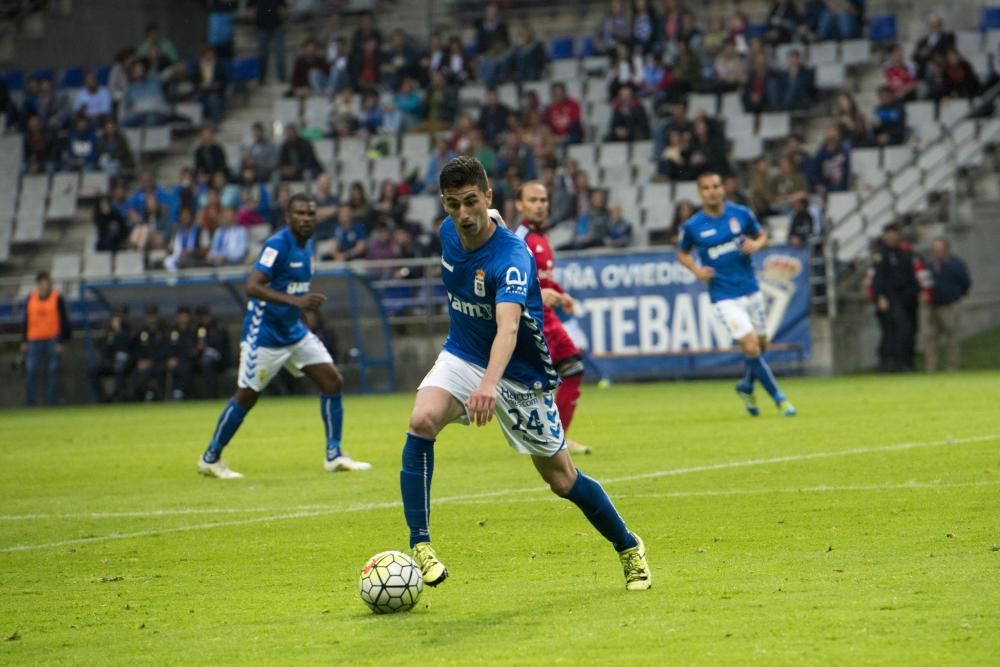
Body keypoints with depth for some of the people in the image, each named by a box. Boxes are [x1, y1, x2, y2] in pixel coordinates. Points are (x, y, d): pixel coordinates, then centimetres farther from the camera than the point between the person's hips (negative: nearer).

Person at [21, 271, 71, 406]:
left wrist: (61, 342, -7)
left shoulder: (57, 298, -2)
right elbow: (26, 320, 12)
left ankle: (51, 403, 5)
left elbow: (64, 321, -1)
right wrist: (24, 341, 9)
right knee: (30, 371, -4)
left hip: (52, 340, -2)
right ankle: (29, 403, 0)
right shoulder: (31, 298, 8)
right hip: (34, 340, 2)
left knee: (52, 372, 1)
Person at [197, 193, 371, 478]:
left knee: (333, 382, -1)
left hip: (294, 332, 8)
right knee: (246, 397, 0)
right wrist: (295, 301, -35)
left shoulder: (307, 244, 7)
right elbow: (252, 286, -29)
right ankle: (210, 459, 16)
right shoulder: (278, 245, -19)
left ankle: (334, 455, 6)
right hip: (264, 334, -8)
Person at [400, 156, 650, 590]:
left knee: (561, 480, 5)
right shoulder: (449, 232, -8)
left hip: (519, 373, -5)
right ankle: (419, 544, -21)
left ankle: (628, 547, 30)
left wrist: (489, 383, -65)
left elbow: (508, 327, -48)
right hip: (462, 356, 5)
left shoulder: (511, 257, -31)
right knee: (421, 421, -26)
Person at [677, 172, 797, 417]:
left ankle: (746, 386, 39)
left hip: (751, 289, 3)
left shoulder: (741, 213, -2)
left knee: (761, 343, 11)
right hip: (724, 297, -3)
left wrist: (756, 244, -10)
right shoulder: (692, 226, -7)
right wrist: (696, 270, -9)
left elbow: (762, 235, 12)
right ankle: (778, 398, -4)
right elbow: (682, 253, 10)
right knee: (751, 346, -14)